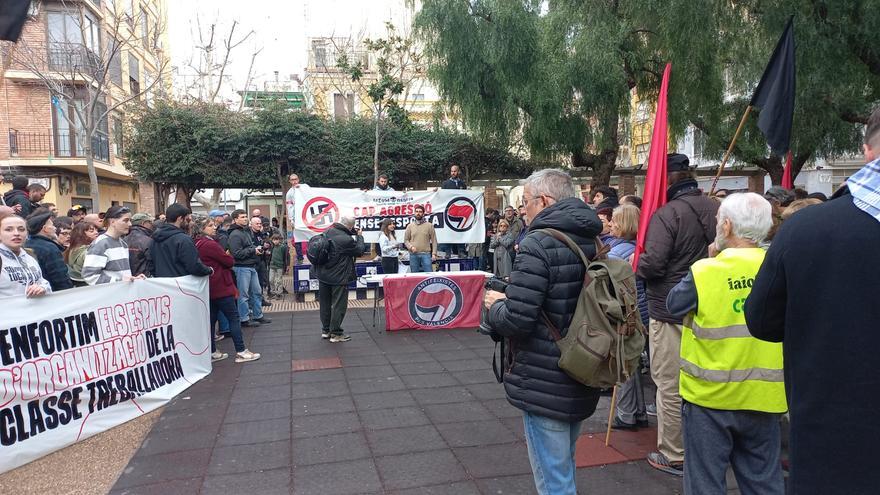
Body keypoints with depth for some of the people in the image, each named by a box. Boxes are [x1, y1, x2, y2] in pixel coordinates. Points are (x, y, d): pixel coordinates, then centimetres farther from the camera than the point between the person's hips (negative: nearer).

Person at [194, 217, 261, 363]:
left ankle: (212, 352, 19)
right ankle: (241, 352, -3)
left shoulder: (198, 244, 11)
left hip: (211, 289, 10)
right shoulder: (210, 244, -18)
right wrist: (228, 258, 5)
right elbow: (229, 261, -14)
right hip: (221, 287, -10)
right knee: (234, 318, -4)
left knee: (211, 319, 13)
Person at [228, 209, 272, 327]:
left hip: (251, 266, 9)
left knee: (257, 292, 14)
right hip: (242, 267, -9)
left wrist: (258, 248, 9)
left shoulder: (247, 231, 15)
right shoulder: (235, 234, -14)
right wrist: (253, 250, -17)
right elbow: (237, 253, -20)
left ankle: (258, 315, 25)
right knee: (243, 294, -1)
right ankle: (244, 319, 8)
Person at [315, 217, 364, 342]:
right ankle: (336, 333, 10)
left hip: (323, 275, 8)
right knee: (339, 305, 4)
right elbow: (359, 250, -10)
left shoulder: (327, 232, -2)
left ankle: (325, 330, 29)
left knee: (325, 303, 17)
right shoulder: (347, 239, -24)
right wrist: (359, 236, 6)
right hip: (338, 278, -8)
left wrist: (354, 235, 4)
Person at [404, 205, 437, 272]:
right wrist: (410, 247, -9)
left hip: (426, 254, -2)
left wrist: (434, 253, -5)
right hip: (413, 255, 2)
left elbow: (434, 240, 2)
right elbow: (406, 240, 11)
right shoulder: (410, 226, 10)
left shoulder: (429, 225, 5)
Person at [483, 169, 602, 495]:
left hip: (545, 385, -8)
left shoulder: (538, 245, -19)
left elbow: (515, 321, -23)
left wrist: (496, 305, -2)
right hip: (583, 381, 8)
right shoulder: (593, 242, 6)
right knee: (564, 468, 26)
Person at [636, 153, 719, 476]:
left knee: (670, 385, 4)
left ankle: (673, 455, 14)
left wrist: (634, 263, -4)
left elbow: (652, 265, -24)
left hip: (670, 312, -7)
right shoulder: (716, 209, 3)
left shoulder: (666, 214, -17)